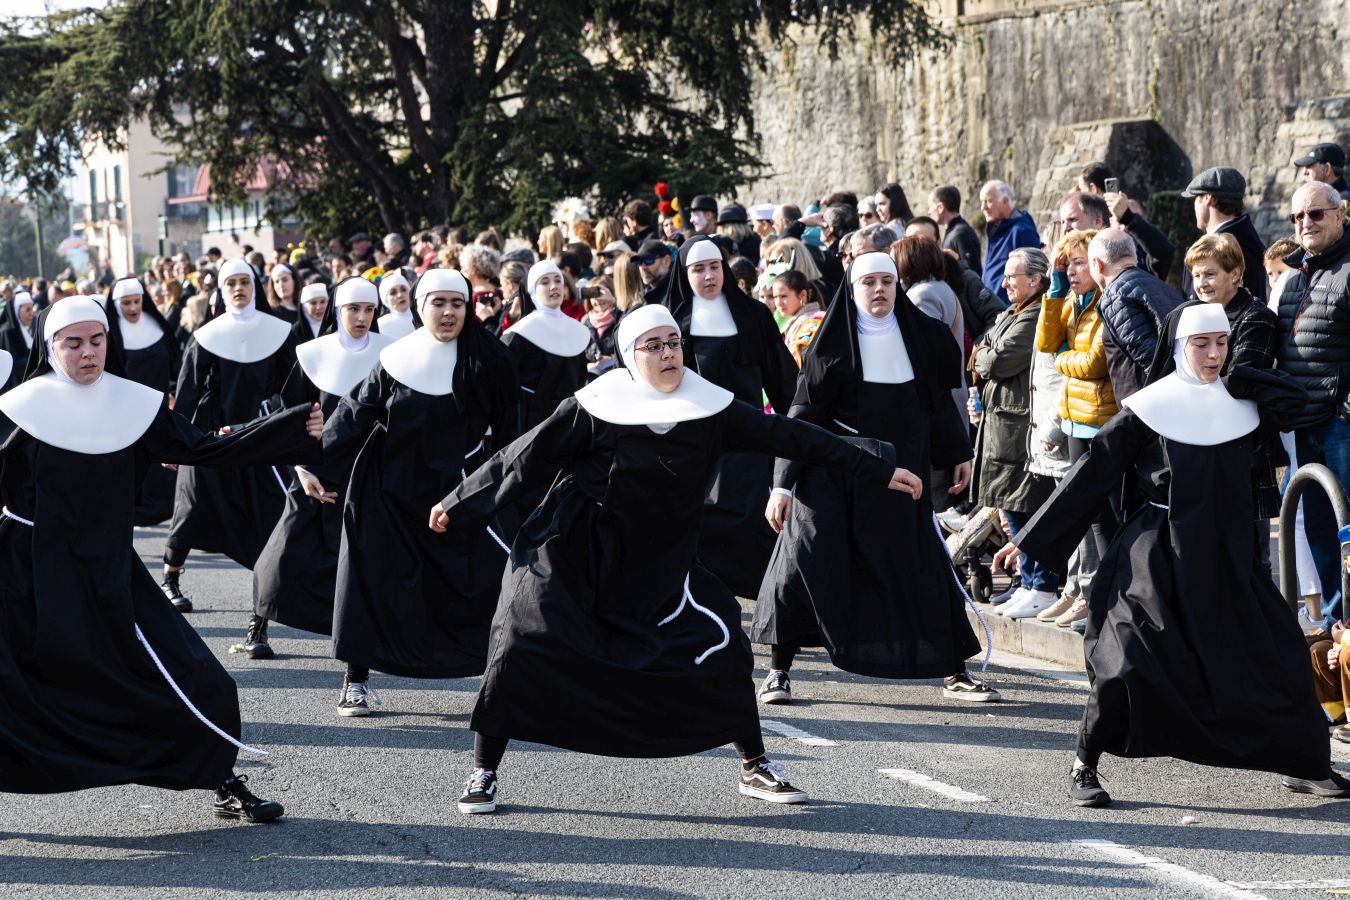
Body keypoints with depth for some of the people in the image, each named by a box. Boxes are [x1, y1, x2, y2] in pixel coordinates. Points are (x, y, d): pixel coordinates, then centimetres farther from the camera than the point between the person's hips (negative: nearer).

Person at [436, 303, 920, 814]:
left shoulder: (710, 408, -6)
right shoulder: (596, 408, -13)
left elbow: (789, 437, -4)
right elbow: (526, 457, -5)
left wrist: (879, 472, -2)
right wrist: (458, 506, 1)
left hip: (659, 562, 3)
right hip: (574, 555, -3)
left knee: (720, 641, -8)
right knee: (522, 644, -15)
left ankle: (754, 767, 11)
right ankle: (483, 773, 1)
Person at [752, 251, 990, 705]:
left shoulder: (920, 337, 5)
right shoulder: (832, 344, -4)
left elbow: (939, 401, 18)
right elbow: (802, 414, -6)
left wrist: (958, 453, 22)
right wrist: (783, 482, -11)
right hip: (833, 476, -2)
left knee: (926, 569, 3)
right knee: (803, 561, -9)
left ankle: (954, 673, 14)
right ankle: (779, 670, 4)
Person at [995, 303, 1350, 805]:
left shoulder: (1241, 406, 7)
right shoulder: (1147, 411, -5)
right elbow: (1092, 476, -4)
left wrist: (1234, 379, 3)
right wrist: (1029, 539, -4)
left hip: (1225, 560, 5)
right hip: (1157, 558, -5)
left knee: (1280, 657, 4)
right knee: (1124, 661, -19)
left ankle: (1305, 767, 20)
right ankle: (1084, 768, -2)